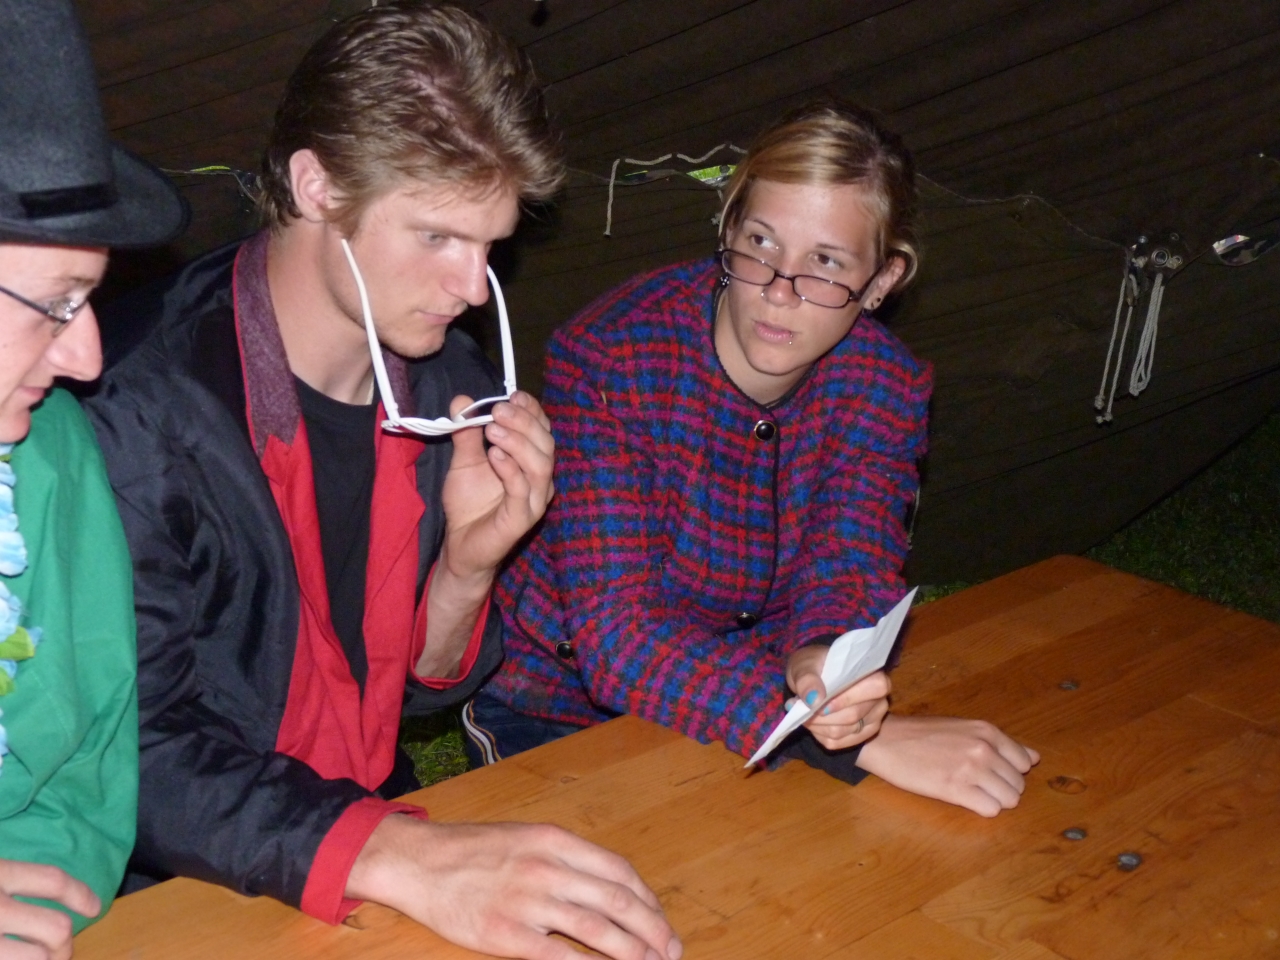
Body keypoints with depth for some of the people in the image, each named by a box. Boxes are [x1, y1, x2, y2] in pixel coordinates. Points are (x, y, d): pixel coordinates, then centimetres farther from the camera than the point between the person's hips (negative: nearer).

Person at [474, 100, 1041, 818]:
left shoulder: (883, 386, -10)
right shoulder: (608, 360, -25)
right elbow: (620, 637, -32)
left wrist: (821, 664, -41)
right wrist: (867, 742, -43)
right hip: (559, 701, -3)